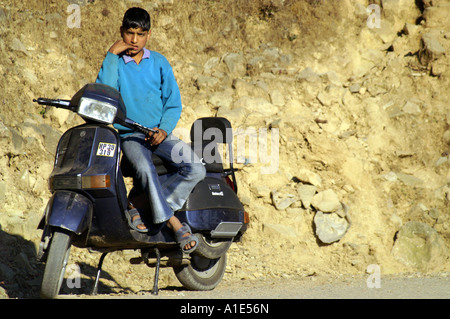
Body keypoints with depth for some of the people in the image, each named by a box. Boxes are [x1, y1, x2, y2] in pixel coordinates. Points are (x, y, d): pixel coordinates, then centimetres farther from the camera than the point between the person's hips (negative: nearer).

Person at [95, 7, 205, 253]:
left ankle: (140, 207, -19)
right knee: (144, 168, -35)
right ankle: (174, 223, -28)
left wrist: (164, 129, -10)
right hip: (129, 135, -3)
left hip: (159, 134, 3)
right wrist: (112, 54, -12)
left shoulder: (159, 62, 9)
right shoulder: (114, 63, 5)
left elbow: (173, 101, 8)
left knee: (195, 168, -22)